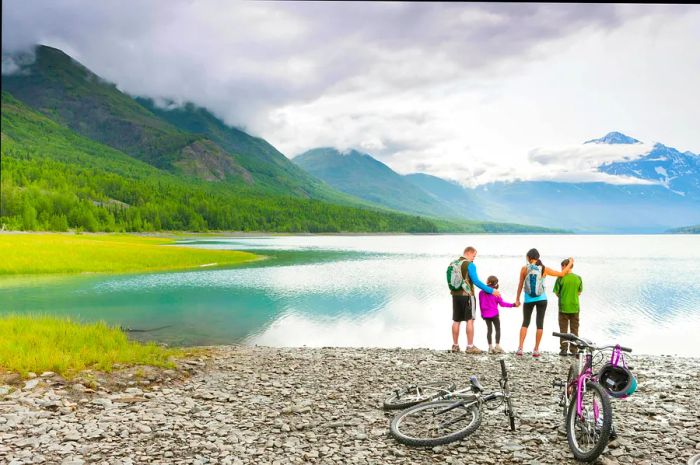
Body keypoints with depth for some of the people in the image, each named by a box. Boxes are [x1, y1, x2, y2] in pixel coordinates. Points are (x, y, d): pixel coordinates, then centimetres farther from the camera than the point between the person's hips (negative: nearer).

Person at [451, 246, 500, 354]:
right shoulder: (470, 265, -12)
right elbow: (476, 281, -17)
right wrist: (491, 290, -14)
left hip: (455, 295, 7)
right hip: (467, 295, -7)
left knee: (456, 321, 10)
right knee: (470, 320, -1)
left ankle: (455, 345, 14)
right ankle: (470, 346, 0)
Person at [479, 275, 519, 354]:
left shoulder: (481, 293, 0)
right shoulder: (496, 294, -13)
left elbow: (480, 304, 9)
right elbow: (502, 303, -11)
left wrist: (482, 313, 22)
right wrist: (512, 305, -4)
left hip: (486, 315, 4)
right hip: (494, 314, -4)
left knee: (489, 330, 10)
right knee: (498, 329, 9)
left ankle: (490, 347, 8)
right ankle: (497, 347, 6)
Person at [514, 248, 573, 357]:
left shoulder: (524, 269, -6)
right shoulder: (544, 269, -4)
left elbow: (520, 285, 0)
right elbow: (561, 274, 3)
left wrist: (517, 299, 11)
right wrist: (570, 263, 18)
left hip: (528, 300, 0)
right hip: (541, 299, 0)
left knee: (525, 323, 11)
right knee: (540, 324, 8)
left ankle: (520, 348, 2)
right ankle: (536, 350, 9)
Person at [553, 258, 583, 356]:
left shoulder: (561, 278, -10)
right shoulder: (578, 278, -1)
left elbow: (556, 292, -4)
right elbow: (579, 292, 7)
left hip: (563, 307, -2)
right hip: (575, 307, 2)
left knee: (563, 329, 7)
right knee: (574, 329, 11)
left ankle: (563, 349, 8)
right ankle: (574, 350, 13)